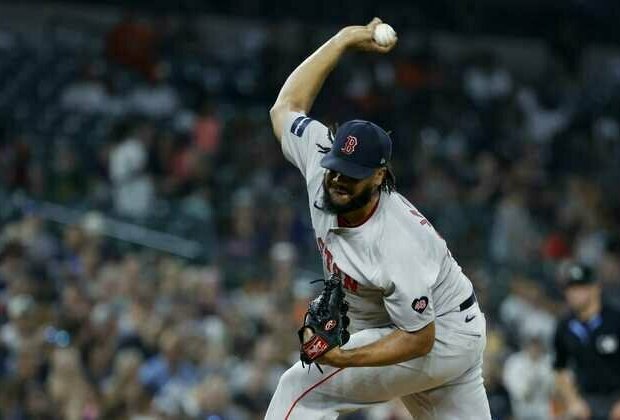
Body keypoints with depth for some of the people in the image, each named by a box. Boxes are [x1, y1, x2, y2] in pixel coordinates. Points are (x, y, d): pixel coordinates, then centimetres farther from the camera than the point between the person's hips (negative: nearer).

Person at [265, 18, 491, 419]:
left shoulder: (397, 248, -35)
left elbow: (419, 338, -27)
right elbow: (285, 106, -2)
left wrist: (342, 358, -36)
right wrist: (344, 40, -10)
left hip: (437, 335, -9)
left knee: (303, 388, -12)